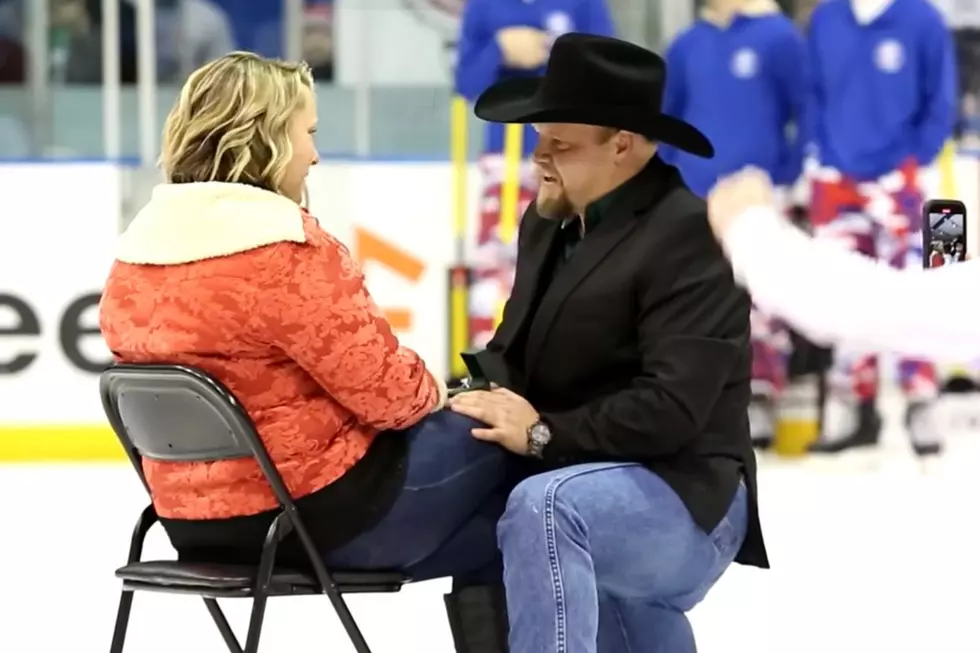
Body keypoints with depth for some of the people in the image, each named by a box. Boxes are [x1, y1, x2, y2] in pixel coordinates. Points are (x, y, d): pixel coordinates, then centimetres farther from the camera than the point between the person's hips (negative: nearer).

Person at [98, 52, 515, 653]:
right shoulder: (287, 249, -22)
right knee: (495, 454, 15)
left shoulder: (139, 250, 4)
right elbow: (382, 388, -18)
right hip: (321, 512, -9)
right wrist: (431, 393, 4)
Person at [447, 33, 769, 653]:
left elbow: (671, 409, -25)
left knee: (542, 508, -34)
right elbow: (516, 347, 16)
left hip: (685, 504, -9)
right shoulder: (550, 220, 9)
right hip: (600, 491, 9)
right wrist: (486, 395, -7)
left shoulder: (688, 236, -17)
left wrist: (543, 433, -24)